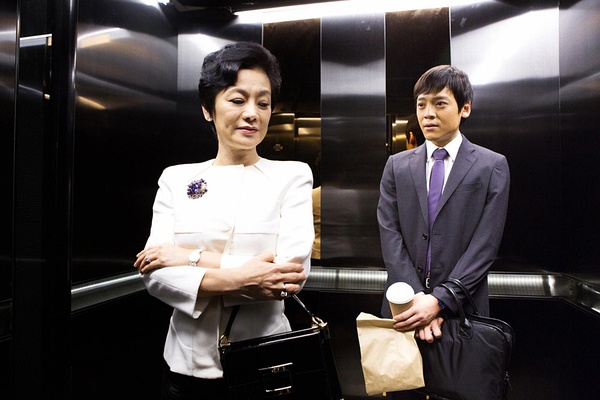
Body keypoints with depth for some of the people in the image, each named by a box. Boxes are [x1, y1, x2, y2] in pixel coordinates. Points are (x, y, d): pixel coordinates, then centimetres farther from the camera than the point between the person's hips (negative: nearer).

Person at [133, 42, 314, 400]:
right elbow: (154, 273, -7)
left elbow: (292, 273, -16)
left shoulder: (292, 176, -5)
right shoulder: (176, 178, 1)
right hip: (188, 363, 2)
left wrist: (193, 258, -16)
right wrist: (233, 280, -22)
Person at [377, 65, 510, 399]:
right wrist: (418, 298, -13)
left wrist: (439, 300, -16)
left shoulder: (492, 166, 0)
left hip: (462, 309, -1)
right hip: (405, 309, 2)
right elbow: (390, 236, -2)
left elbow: (485, 243, -7)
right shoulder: (397, 166, 6)